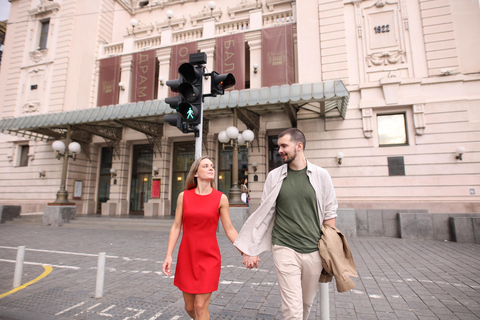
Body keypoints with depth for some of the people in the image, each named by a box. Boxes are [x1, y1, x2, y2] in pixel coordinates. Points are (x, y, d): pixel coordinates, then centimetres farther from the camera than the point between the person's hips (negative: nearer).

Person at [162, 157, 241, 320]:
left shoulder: (221, 198, -5)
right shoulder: (183, 196, 0)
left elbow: (230, 230, -2)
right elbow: (176, 227, 1)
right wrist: (168, 255, -5)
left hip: (209, 258, -2)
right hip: (186, 257, 2)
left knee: (201, 306, -1)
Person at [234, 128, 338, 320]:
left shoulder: (321, 175, -1)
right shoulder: (274, 176, -1)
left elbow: (329, 214, 5)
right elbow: (263, 214, 2)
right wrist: (250, 249, 2)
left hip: (314, 252, 2)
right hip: (285, 249, -1)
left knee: (307, 303, 18)